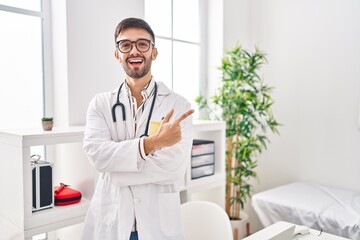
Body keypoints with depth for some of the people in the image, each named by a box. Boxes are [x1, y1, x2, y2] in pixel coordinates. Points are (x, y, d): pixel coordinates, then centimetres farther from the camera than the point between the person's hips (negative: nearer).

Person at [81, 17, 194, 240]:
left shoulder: (178, 104, -6)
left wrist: (115, 164, -14)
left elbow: (175, 166, -16)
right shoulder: (100, 103, 0)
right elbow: (97, 154, -14)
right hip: (109, 221, 2)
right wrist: (151, 142, -24)